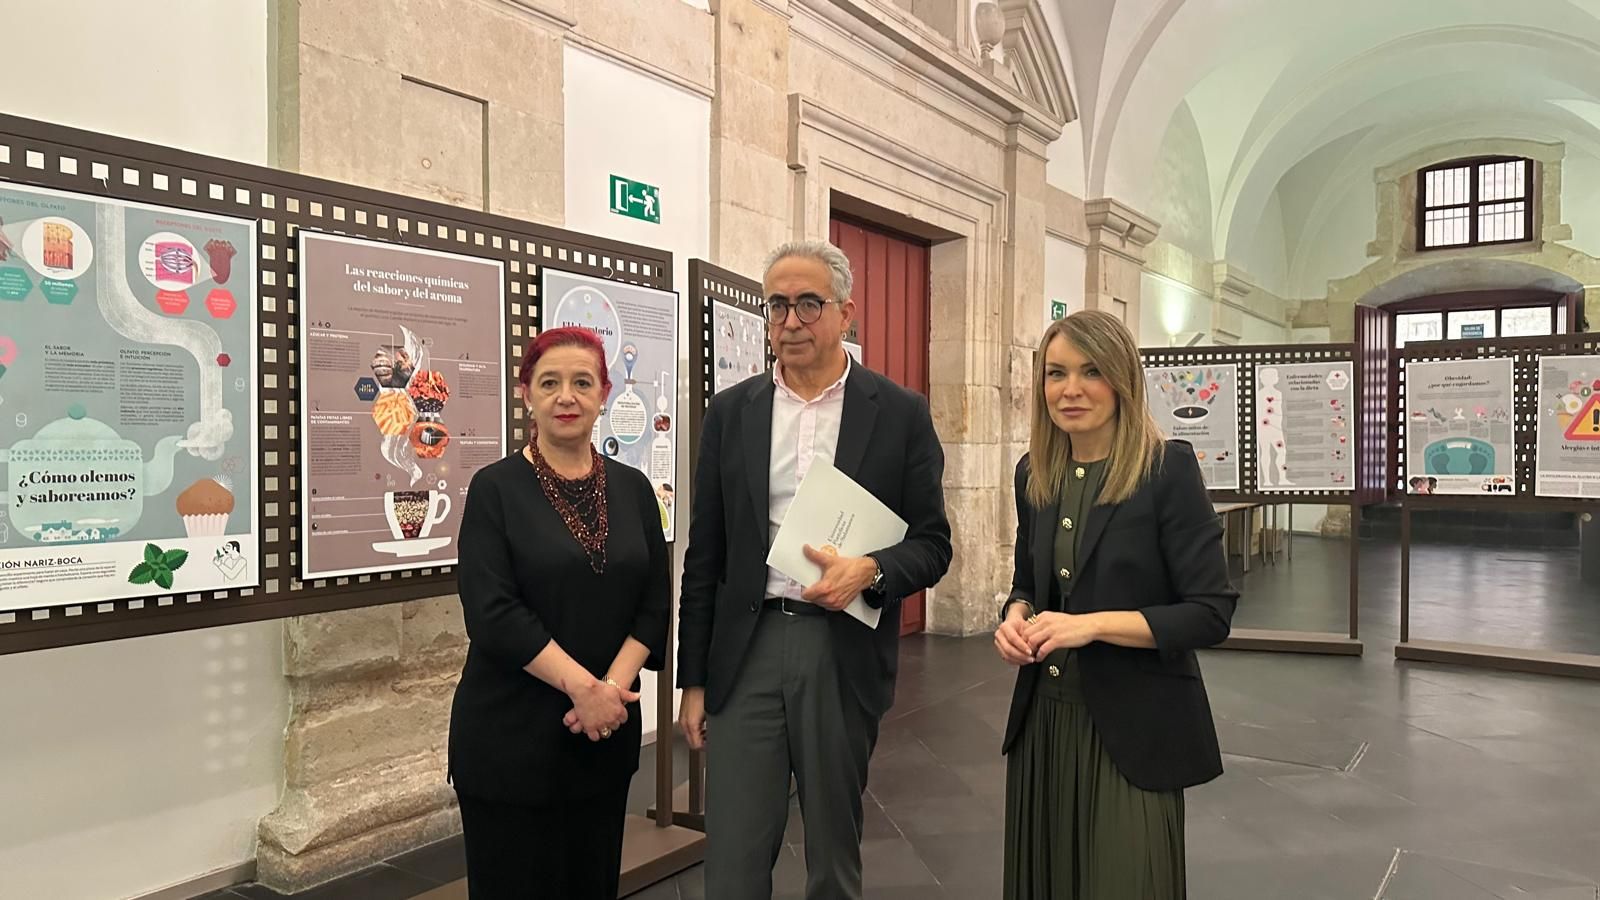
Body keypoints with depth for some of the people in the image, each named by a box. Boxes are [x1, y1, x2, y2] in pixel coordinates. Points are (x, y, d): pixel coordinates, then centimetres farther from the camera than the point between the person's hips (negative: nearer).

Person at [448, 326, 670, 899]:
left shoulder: (632, 488, 6)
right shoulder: (496, 488, -5)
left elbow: (654, 603, 4)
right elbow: (492, 612, -13)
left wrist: (612, 688, -10)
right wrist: (582, 686, -17)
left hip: (606, 732, 4)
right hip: (512, 734, -3)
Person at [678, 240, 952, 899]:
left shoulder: (900, 414, 0)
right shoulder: (731, 412, 6)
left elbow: (932, 544, 3)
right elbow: (704, 556, 7)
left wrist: (870, 571, -19)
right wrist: (693, 680, 6)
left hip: (845, 653, -1)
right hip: (746, 653, 1)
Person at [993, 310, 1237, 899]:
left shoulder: (1168, 468, -12)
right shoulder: (1033, 474, 5)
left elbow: (1211, 612, -14)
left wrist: (1093, 624, -23)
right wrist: (1016, 617, -6)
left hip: (1134, 728, -5)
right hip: (1042, 721, 6)